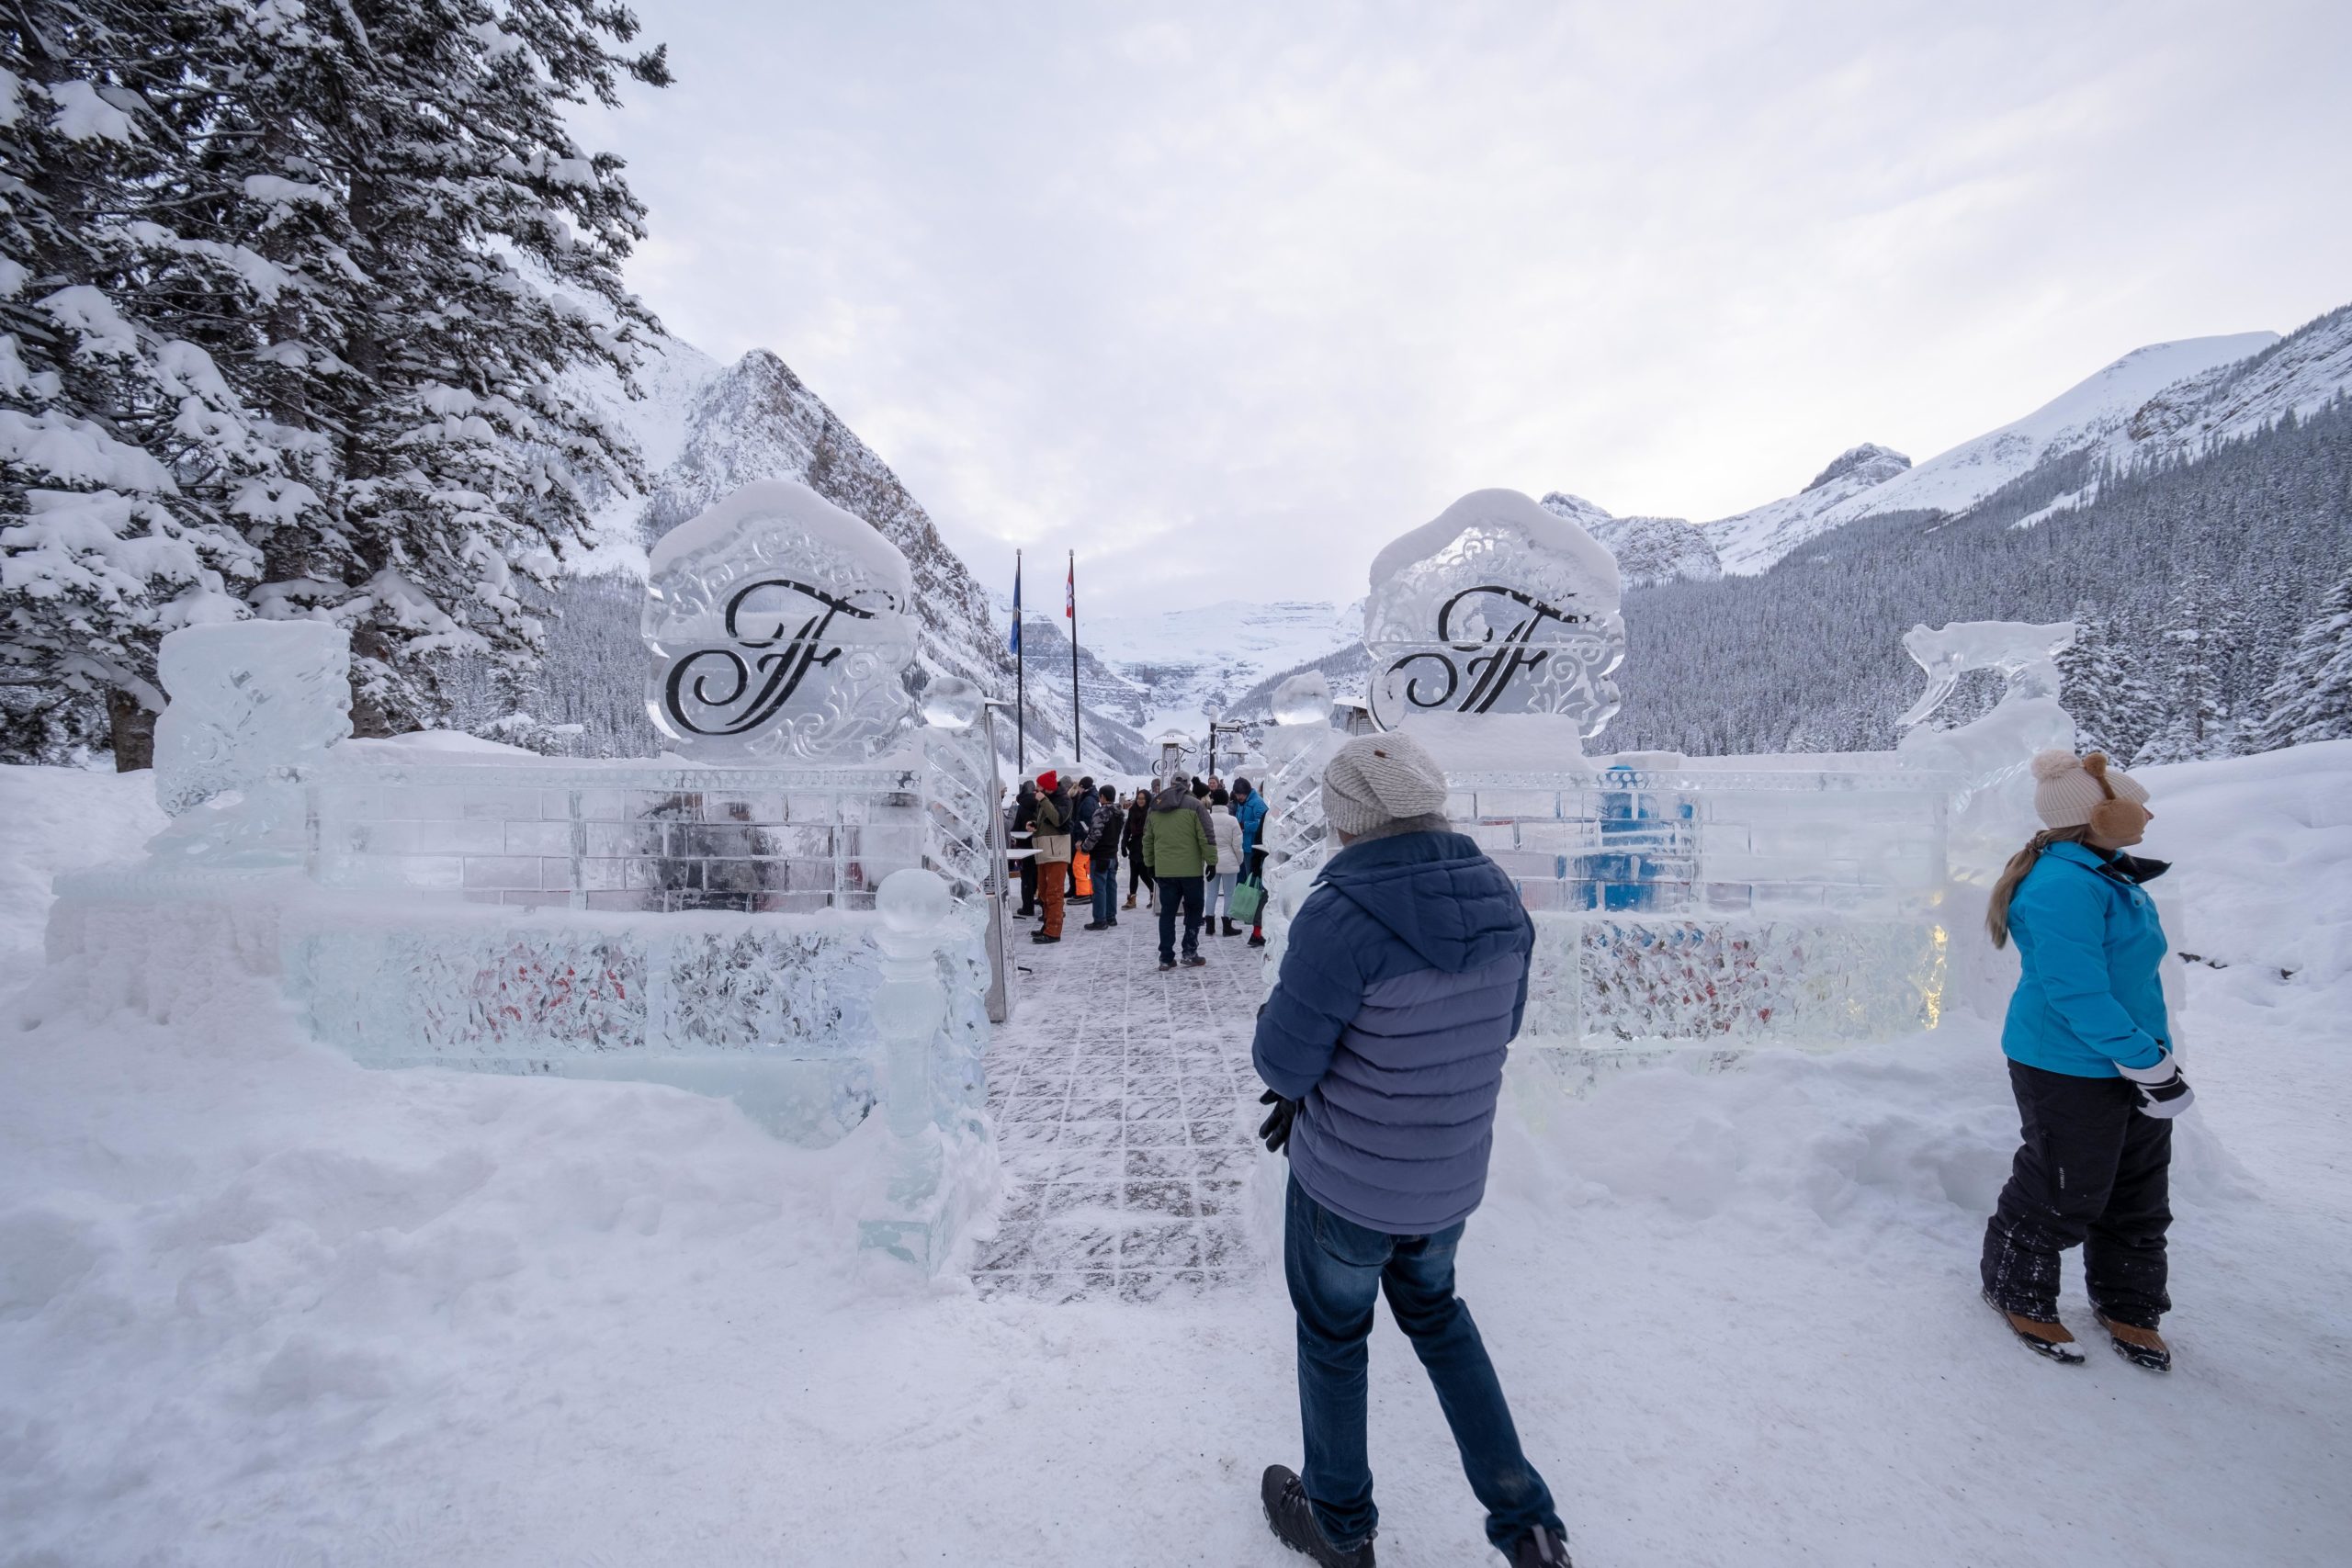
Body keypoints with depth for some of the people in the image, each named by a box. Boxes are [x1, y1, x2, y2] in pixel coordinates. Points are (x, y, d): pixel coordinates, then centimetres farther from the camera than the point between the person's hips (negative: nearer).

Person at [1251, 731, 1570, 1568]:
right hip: (1453, 1176, 5)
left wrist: (1282, 1027, 1)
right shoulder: (1502, 903, -8)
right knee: (1433, 1311, 33)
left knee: (1333, 1336, 23)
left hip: (1344, 1184, -5)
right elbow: (1495, 1028, 6)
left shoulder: (1341, 915, -30)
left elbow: (1282, 1063, -24)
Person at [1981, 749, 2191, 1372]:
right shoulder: (2063, 886, -26)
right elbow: (2078, 995, -28)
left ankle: (2127, 1304, 40)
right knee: (2064, 1194, 6)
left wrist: (2157, 1053, 21)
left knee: (2140, 1194, 21)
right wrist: (2152, 1067, -20)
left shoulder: (2110, 876, 7)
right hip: (2070, 1072, -10)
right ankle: (2018, 1294, 28)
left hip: (2129, 1063, 10)